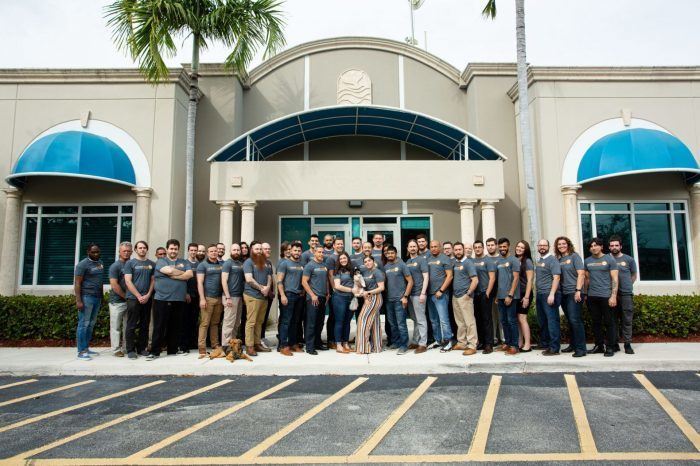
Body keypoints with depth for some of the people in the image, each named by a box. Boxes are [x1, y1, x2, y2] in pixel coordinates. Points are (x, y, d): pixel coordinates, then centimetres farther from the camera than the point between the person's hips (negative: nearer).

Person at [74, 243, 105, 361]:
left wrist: (102, 296, 18)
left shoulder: (100, 263, 14)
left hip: (97, 297, 7)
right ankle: (81, 351, -1)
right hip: (86, 297, -7)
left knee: (91, 324, 10)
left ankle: (86, 348, 17)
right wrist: (78, 300, -18)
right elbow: (77, 283, -11)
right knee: (83, 324, -5)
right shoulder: (83, 264, -8)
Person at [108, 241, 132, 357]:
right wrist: (126, 296, -9)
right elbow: (114, 285, -12)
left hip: (129, 301, 5)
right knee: (116, 326, 1)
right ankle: (116, 349, 8)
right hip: (117, 301, -5)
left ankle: (126, 348, 19)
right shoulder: (115, 266, -5)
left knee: (127, 326, 10)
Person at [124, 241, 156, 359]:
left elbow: (153, 281, 9)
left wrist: (148, 295, -5)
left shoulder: (152, 264, 10)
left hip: (147, 299, 3)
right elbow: (128, 281, -5)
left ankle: (142, 348, 17)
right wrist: (139, 296, -10)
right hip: (133, 299, -3)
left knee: (145, 325, 8)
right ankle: (130, 350, 8)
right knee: (131, 325, 0)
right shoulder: (130, 263, 1)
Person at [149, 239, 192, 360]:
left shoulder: (184, 262, 15)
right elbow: (169, 270, -15)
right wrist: (183, 273, -2)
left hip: (179, 300, 3)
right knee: (159, 327, 0)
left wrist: (173, 276, -11)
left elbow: (190, 274, -3)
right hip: (162, 300, -3)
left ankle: (173, 350, 19)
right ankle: (154, 352, 7)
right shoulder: (161, 261, 4)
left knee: (175, 327, 9)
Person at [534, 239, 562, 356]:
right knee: (542, 321, 14)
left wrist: (552, 294, -22)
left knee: (552, 320, -6)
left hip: (549, 295, -8)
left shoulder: (552, 260, -7)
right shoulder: (539, 261, 17)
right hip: (540, 295, 8)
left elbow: (556, 277, -15)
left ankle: (554, 348, -2)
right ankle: (544, 344, 26)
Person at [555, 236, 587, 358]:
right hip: (563, 293, 6)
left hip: (574, 293, -6)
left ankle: (581, 348, -7)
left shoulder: (574, 256, -3)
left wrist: (578, 290, -16)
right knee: (570, 321, 12)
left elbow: (581, 274, -10)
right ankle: (573, 345, 23)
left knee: (575, 320, -11)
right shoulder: (558, 259, 12)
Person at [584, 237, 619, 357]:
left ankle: (610, 347, 8)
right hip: (592, 296, 4)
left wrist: (613, 296, -13)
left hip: (606, 296, -4)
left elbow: (614, 279, -5)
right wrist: (585, 294, 10)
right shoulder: (587, 261, 11)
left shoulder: (609, 259, -1)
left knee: (609, 322, 1)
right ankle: (599, 345, 18)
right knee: (596, 322, 9)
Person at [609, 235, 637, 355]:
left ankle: (628, 344, 6)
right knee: (612, 320, 5)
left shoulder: (629, 259, 6)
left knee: (627, 320, 0)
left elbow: (634, 276, 15)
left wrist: (626, 285, 8)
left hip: (626, 294, 0)